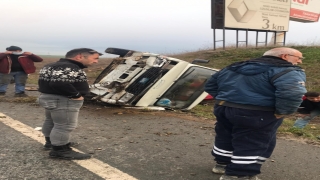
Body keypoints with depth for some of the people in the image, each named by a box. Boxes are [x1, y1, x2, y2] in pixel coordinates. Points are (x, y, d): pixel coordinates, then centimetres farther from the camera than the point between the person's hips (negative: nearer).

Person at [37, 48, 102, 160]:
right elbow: (59, 83, -35)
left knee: (51, 121, 23)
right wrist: (75, 95, -23)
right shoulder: (68, 68, -22)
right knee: (64, 126, -2)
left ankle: (50, 142, 41)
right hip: (62, 101, -11)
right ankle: (59, 151, 7)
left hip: (50, 98, 11)